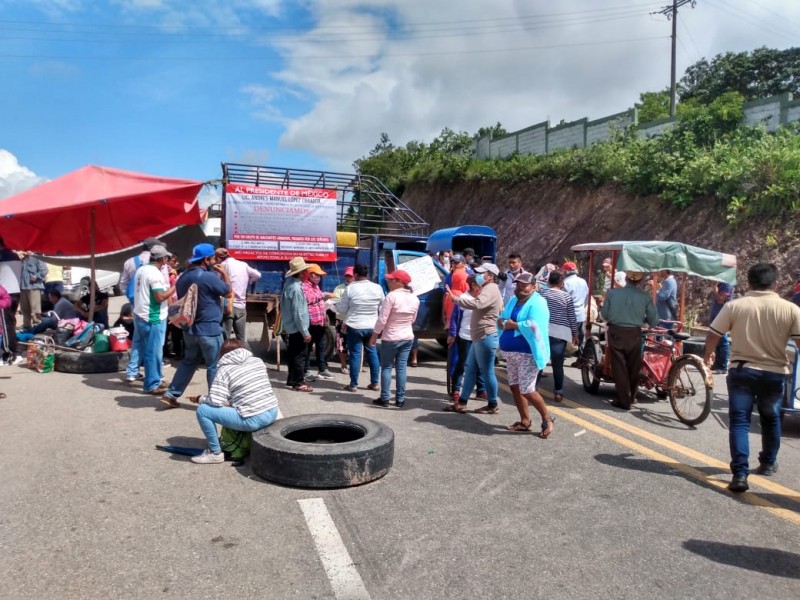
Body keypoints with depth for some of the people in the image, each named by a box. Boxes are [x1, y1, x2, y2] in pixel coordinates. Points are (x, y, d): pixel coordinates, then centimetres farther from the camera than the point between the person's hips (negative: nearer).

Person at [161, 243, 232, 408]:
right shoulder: (209, 277, -19)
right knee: (214, 366, 4)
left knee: (189, 362, 21)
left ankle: (170, 394, 20)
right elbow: (228, 292, -7)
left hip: (189, 328, 8)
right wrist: (224, 274, 6)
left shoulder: (183, 277, 6)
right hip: (209, 329, -8)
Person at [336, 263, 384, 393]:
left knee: (355, 355, 3)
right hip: (371, 326, 4)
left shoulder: (350, 288, -11)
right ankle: (375, 383, 18)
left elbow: (342, 309, -4)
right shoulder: (377, 288, -1)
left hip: (355, 326, -3)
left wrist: (336, 304, 17)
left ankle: (353, 385, 8)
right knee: (372, 353, 13)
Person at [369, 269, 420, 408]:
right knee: (401, 368, 9)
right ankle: (400, 400, 11)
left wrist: (374, 335, -7)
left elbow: (382, 319, -17)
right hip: (408, 337, 5)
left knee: (386, 367, 6)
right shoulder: (414, 298, 3)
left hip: (391, 338, -5)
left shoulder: (392, 296, -18)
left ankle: (384, 399, 8)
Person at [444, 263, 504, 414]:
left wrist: (455, 298, -34)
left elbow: (477, 304, -35)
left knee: (487, 372, -1)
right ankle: (462, 403, 14)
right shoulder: (488, 289, 20)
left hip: (486, 338, -11)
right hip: (480, 337, 11)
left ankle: (493, 405, 10)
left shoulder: (490, 290, -16)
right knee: (470, 370, 10)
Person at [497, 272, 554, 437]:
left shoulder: (537, 303, -12)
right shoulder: (513, 301, 15)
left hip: (528, 354, -9)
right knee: (515, 387, 12)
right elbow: (501, 320, 12)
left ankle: (547, 419, 11)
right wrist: (504, 323, -11)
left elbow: (534, 326, -26)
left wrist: (514, 325, -15)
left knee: (527, 390, -9)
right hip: (511, 352, 9)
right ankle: (525, 421, 24)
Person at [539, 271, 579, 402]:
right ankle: (558, 393, 9)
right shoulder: (566, 296, -3)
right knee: (558, 364, 5)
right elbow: (572, 317, 0)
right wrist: (575, 334, 10)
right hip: (559, 333, -2)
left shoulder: (541, 294, 3)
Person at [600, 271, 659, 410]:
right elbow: (654, 321, -2)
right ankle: (631, 397, 29)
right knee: (634, 367, 16)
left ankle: (624, 400, 7)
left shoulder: (612, 292, -7)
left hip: (616, 333, -1)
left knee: (619, 367, 7)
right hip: (634, 334, 1)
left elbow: (605, 315, 0)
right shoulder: (645, 297, -6)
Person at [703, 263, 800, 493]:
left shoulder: (734, 305, -6)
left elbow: (713, 335, -3)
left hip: (742, 371, -1)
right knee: (771, 419, 23)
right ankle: (768, 463, 39)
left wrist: (708, 355, 16)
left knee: (739, 421, 1)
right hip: (774, 373, 2)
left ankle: (740, 473, -9)